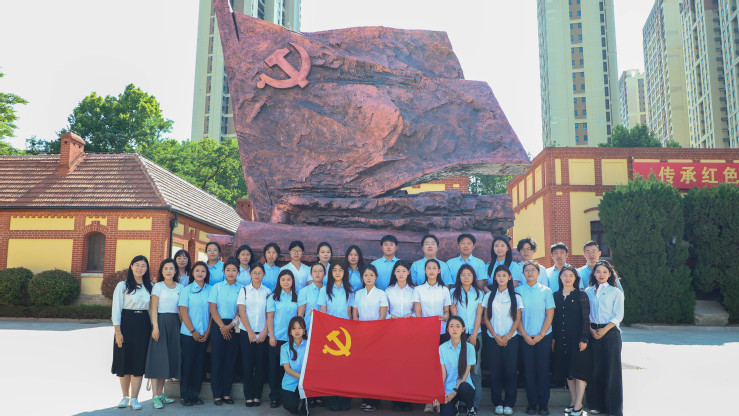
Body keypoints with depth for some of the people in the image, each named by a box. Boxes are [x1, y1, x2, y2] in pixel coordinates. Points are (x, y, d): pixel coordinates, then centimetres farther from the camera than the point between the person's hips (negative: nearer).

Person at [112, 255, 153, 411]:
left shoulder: (150, 287, 10)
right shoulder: (122, 286, 1)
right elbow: (116, 309, -2)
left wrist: (153, 328, 2)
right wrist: (117, 332, -9)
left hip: (143, 325, 2)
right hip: (126, 324, -2)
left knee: (139, 361, 0)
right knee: (124, 360, 3)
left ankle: (134, 398, 5)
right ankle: (125, 396, 18)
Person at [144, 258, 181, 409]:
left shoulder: (180, 287, 11)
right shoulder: (158, 286, 0)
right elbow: (154, 308, -5)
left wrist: (182, 325, 3)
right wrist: (155, 327, -14)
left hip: (175, 323, 4)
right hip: (161, 321, -4)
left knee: (170, 356, 6)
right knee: (158, 357, -6)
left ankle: (160, 394, 16)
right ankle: (155, 397, -3)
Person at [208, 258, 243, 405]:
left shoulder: (241, 288, 6)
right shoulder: (217, 287, 5)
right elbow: (212, 308, 1)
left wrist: (231, 325, -10)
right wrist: (222, 326, -7)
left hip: (235, 326, 1)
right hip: (218, 325, -1)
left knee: (231, 360, 2)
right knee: (217, 359, -1)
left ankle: (226, 393, 12)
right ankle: (217, 394, 7)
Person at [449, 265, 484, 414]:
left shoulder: (479, 293, 11)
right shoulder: (454, 293, 9)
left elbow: (479, 315, 5)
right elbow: (453, 313, 6)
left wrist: (474, 335, -4)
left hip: (475, 334, 1)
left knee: (475, 368, -3)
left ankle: (475, 403, 2)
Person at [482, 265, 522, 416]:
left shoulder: (515, 296, 4)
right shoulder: (489, 296, 6)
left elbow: (517, 319, 2)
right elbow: (486, 318, 5)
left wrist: (507, 336, -8)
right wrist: (496, 336, -5)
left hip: (511, 338, -1)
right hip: (493, 339, 1)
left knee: (510, 370, -2)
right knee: (495, 370, 1)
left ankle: (509, 403, 9)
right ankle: (497, 403, 11)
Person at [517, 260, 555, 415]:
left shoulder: (546, 291, 2)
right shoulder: (518, 291, 2)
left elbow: (550, 315, 1)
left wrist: (540, 335, -6)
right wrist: (525, 335, -6)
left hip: (543, 337, 0)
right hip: (525, 337, 0)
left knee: (543, 370, 2)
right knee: (529, 370, 3)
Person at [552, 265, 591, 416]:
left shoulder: (581, 295, -3)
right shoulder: (556, 295, 8)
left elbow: (586, 319, -6)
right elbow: (554, 318, 10)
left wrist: (584, 339, -12)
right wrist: (553, 338, 7)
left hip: (577, 338, -4)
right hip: (561, 339, 4)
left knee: (579, 370, -3)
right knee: (567, 370, 10)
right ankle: (572, 402, 20)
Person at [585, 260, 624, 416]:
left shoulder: (615, 292, 2)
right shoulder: (588, 291, 9)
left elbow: (618, 315, -3)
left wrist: (604, 330, -12)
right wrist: (591, 330, -6)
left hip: (611, 332, -2)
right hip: (593, 332, 2)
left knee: (611, 368, -2)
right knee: (595, 368, 4)